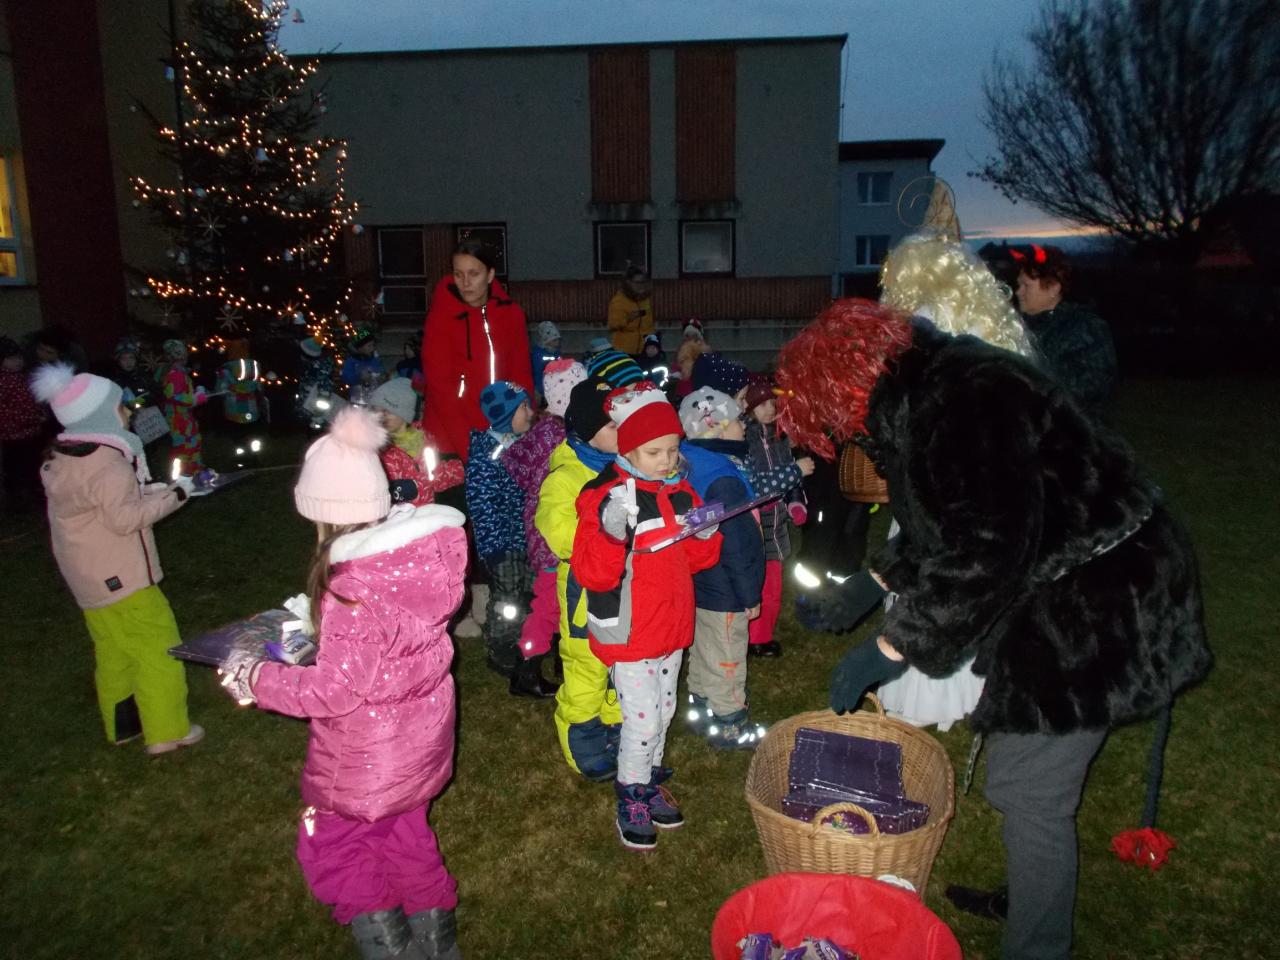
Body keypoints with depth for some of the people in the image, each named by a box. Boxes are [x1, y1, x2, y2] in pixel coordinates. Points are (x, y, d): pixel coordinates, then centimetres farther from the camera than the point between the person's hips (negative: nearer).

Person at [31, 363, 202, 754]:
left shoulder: (66, 458, 8)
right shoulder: (106, 464, -22)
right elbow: (125, 518, -25)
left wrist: (148, 489, 8)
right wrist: (173, 494, -19)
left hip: (93, 576, 9)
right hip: (119, 576, -9)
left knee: (115, 652, 19)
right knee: (158, 647, -1)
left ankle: (123, 725, 31)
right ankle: (166, 732, 4)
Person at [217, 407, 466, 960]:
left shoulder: (355, 585, -33)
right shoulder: (422, 547, -10)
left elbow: (334, 690, -26)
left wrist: (253, 677, -13)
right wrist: (319, 618, 11)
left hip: (367, 752, -7)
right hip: (422, 730, 7)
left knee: (334, 851, 20)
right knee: (403, 834, 28)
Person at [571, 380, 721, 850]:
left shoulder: (680, 490, 3)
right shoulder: (607, 496, -19)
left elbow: (694, 558, 13)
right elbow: (592, 573, -24)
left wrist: (706, 535, -8)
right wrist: (612, 535, -40)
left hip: (671, 626, 7)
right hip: (629, 633, -7)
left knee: (664, 711, 20)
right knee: (642, 719, -1)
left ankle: (650, 782, 41)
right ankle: (631, 798, 22)